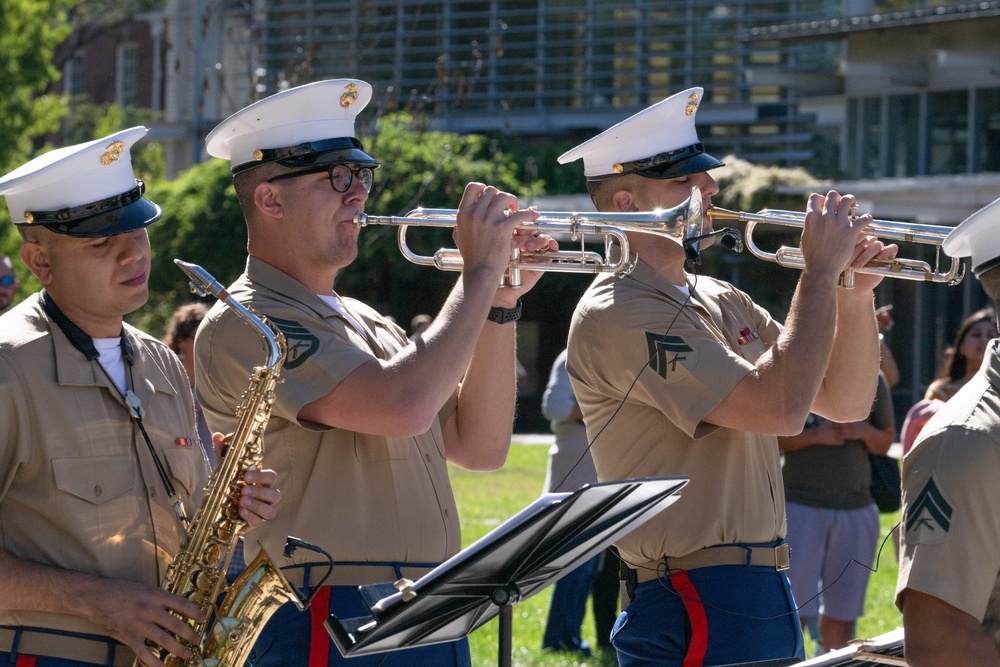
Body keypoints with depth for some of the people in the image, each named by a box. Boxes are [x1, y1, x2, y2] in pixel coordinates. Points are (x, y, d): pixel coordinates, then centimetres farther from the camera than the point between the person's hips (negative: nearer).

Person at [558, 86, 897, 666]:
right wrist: (822, 270, -14)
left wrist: (856, 293, -1)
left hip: (769, 601, 9)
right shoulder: (617, 314, -15)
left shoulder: (722, 302, 14)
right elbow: (779, 406, -24)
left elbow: (846, 403, 14)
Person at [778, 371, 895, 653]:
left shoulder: (873, 379, 9)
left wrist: (865, 432, -6)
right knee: (794, 612, -5)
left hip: (856, 507, 4)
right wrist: (815, 435, -18)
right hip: (801, 504, -3)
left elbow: (885, 442, 16)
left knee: (842, 612, 7)